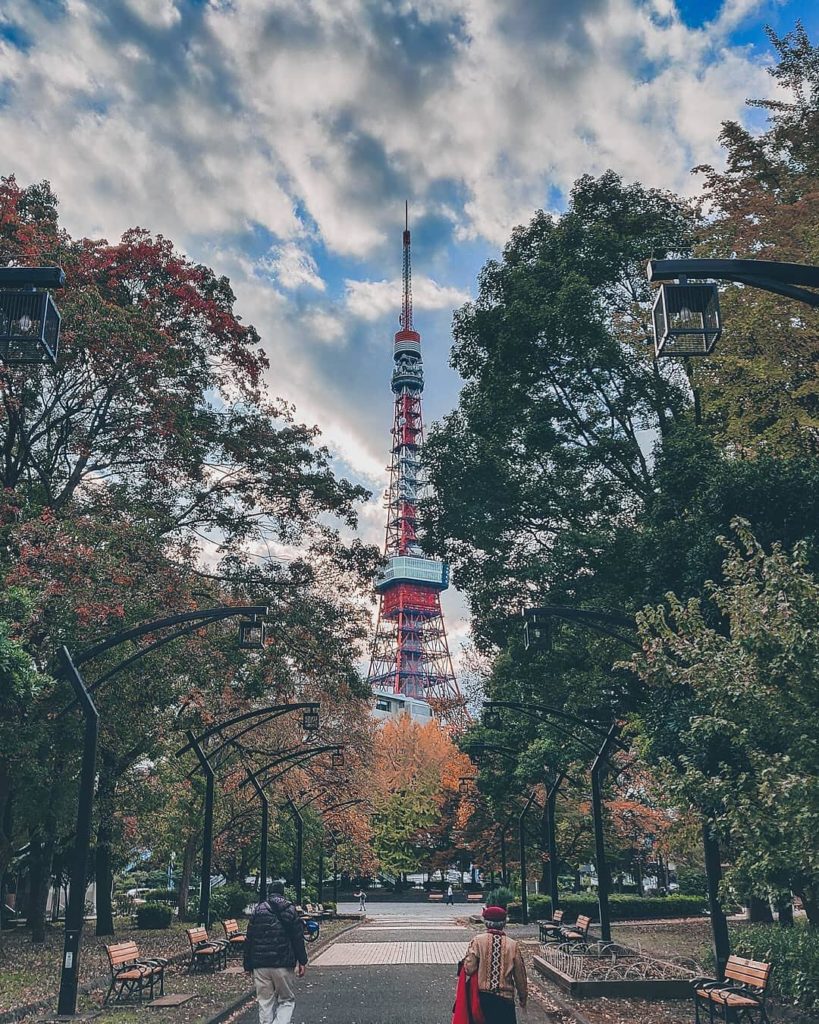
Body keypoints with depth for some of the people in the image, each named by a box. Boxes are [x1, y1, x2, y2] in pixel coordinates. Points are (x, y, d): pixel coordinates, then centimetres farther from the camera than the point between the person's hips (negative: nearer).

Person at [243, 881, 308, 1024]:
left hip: (260, 966, 2)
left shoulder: (258, 910, 6)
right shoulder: (290, 910, 2)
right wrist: (302, 962, 5)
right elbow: (298, 938, 0)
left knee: (265, 1003, 10)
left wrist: (248, 965, 11)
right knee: (287, 1001, 9)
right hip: (284, 964, -2)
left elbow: (249, 940, 6)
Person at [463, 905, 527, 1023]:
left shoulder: (478, 941, -7)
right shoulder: (513, 945, -3)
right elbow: (520, 975, 4)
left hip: (483, 996, 0)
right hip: (506, 997, 0)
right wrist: (523, 998, 17)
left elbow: (469, 969, -14)